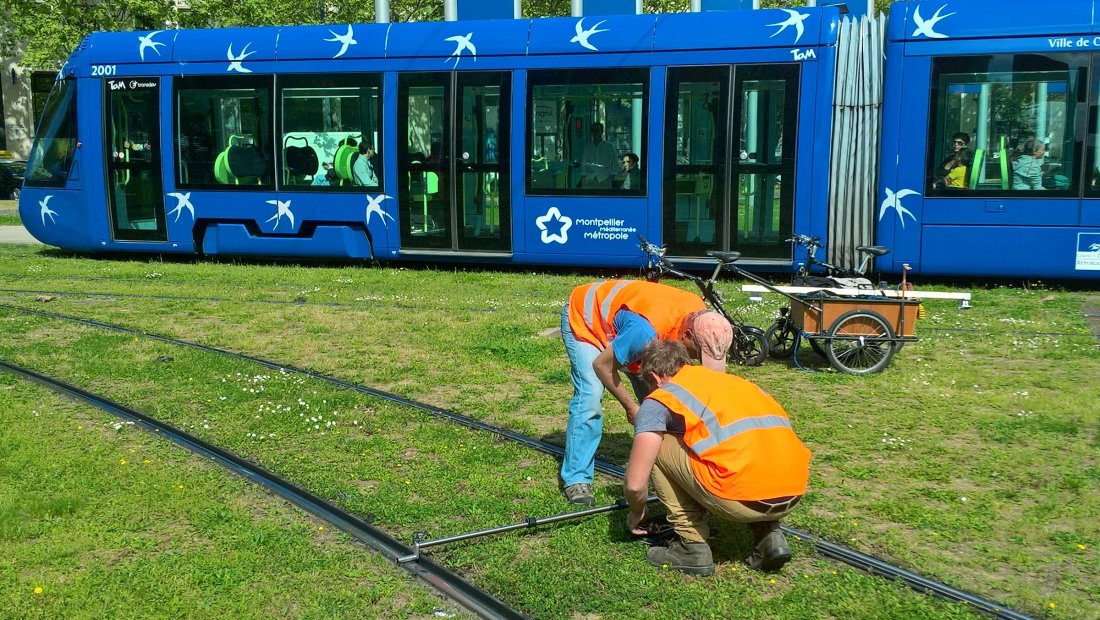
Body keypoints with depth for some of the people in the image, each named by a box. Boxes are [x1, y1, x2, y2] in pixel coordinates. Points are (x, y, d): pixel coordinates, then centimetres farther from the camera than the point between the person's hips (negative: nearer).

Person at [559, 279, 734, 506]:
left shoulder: (701, 318, -21)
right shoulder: (648, 331, -44)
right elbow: (602, 365, -28)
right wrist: (630, 406, -18)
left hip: (615, 321, 7)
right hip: (583, 318, -7)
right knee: (590, 396, -23)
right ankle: (576, 480, -15)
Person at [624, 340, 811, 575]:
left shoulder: (660, 399, 10)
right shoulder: (733, 380, 29)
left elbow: (635, 483, 6)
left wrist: (636, 514, 29)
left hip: (743, 496, -7)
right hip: (794, 494, 7)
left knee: (656, 447, 14)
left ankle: (692, 546, 14)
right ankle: (769, 534, 17)